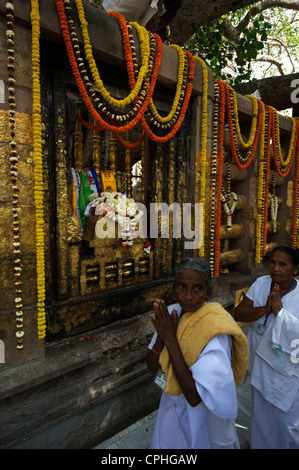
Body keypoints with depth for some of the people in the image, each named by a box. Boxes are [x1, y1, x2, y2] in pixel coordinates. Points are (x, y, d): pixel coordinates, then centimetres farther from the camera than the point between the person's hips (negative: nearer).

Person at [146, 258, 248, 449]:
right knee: (167, 442, 28)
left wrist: (170, 340, -33)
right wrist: (161, 336, -27)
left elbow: (195, 397, -31)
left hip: (202, 420, -5)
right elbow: (153, 368, -8)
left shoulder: (215, 332, -32)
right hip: (172, 407, 5)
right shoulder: (172, 313, -13)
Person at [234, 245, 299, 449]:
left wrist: (279, 311, -31)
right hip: (261, 362, 4)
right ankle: (258, 443, 52)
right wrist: (264, 309, -26)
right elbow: (238, 313, -13)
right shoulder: (261, 284, -8)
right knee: (260, 413, 25)